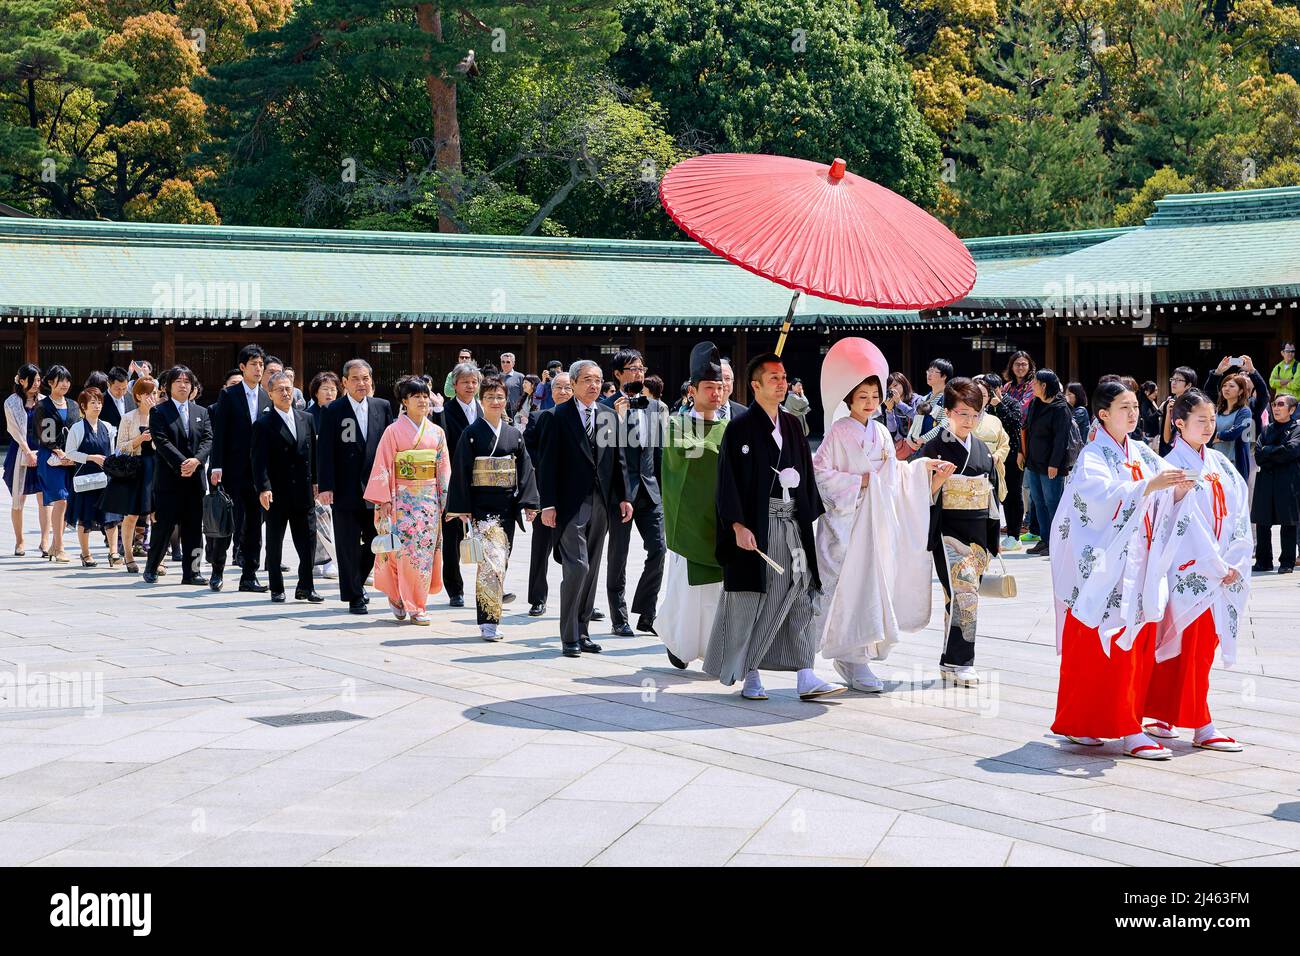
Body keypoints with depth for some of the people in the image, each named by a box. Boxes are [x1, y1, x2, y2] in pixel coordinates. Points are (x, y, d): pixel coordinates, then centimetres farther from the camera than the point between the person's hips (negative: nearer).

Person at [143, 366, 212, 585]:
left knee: (193, 526, 4)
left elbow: (208, 440, 5)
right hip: (168, 479, -4)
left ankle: (191, 572, 8)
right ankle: (151, 568, 11)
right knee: (164, 524, -3)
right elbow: (162, 442, -9)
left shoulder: (201, 412, 16)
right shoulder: (158, 411, 2)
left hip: (195, 477, 4)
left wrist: (196, 460, -14)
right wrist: (181, 464, -19)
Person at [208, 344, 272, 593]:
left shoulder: (267, 398, 11)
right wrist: (217, 466, -13)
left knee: (254, 522, 5)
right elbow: (219, 433, -5)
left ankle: (249, 576, 9)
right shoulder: (229, 395, -1)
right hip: (234, 469, -4)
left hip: (259, 468, 4)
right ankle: (218, 570, 11)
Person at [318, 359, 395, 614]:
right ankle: (354, 596, 11)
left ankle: (356, 582, 31)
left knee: (375, 543, 7)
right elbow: (324, 451, -6)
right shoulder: (332, 411, -3)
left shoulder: (383, 407, 6)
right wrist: (326, 486, -13)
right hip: (345, 490, -3)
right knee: (348, 546, 2)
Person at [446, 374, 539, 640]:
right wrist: (461, 508, -10)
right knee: (491, 561, -16)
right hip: (481, 506, -5)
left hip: (506, 506, 5)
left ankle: (490, 617, 18)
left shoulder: (514, 435, 10)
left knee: (500, 562, 8)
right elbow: (461, 471, -4)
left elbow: (525, 470, 9)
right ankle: (488, 621, -14)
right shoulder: (472, 434, -2)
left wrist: (528, 503, -1)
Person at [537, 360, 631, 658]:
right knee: (577, 566, -11)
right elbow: (548, 463, -6)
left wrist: (623, 497, 6)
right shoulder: (559, 416, -4)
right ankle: (569, 637, -4)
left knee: (592, 569, 9)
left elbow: (617, 459, 14)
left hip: (601, 502, 5)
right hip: (571, 504, -5)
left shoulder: (610, 415, 11)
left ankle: (582, 632, 17)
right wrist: (548, 504, -11)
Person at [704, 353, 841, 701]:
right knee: (752, 601, 1)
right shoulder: (740, 428, -5)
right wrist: (738, 526, -17)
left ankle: (806, 679, 1)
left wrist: (811, 516, 11)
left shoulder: (792, 425, 14)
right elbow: (728, 480, -9)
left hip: (793, 525, 6)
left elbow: (805, 474, 17)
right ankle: (750, 677, 11)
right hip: (756, 526, -6)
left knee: (800, 599, 1)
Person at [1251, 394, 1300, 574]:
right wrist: (1278, 456, -9)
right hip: (1266, 482, 4)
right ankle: (1263, 561, 10)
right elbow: (1258, 457, 5)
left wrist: (1267, 451, -6)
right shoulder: (1267, 430, 16)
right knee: (1262, 523, 2)